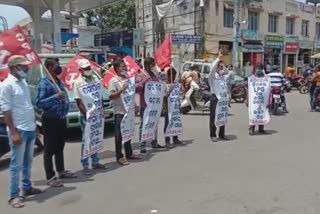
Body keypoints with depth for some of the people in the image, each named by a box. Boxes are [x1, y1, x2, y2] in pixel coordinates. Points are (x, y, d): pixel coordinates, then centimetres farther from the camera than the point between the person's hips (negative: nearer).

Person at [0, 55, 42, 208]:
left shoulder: (23, 82, 11)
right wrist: (14, 132, -19)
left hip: (30, 129, 8)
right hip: (19, 131, -8)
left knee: (28, 161, 18)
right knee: (16, 164, 0)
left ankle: (27, 187, 31)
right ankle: (14, 195, 10)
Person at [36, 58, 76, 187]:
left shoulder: (59, 81, 12)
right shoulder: (44, 83, -14)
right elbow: (39, 103, -23)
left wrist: (65, 101, 9)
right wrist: (56, 97, -30)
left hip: (61, 119, 9)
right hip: (50, 120, -8)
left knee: (60, 147, 18)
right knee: (50, 150, -1)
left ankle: (61, 171, 31)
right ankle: (50, 177, 7)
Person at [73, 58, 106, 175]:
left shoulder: (95, 78, 9)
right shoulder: (78, 82, -9)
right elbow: (78, 101, -11)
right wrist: (86, 113, -18)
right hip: (86, 115, -6)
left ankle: (95, 162, 25)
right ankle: (85, 165, 9)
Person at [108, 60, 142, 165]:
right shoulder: (113, 80, -8)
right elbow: (111, 96, -16)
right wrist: (122, 89, -23)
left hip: (129, 110, 8)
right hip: (119, 111, -7)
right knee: (119, 135, -1)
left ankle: (129, 153, 28)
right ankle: (119, 157, 7)